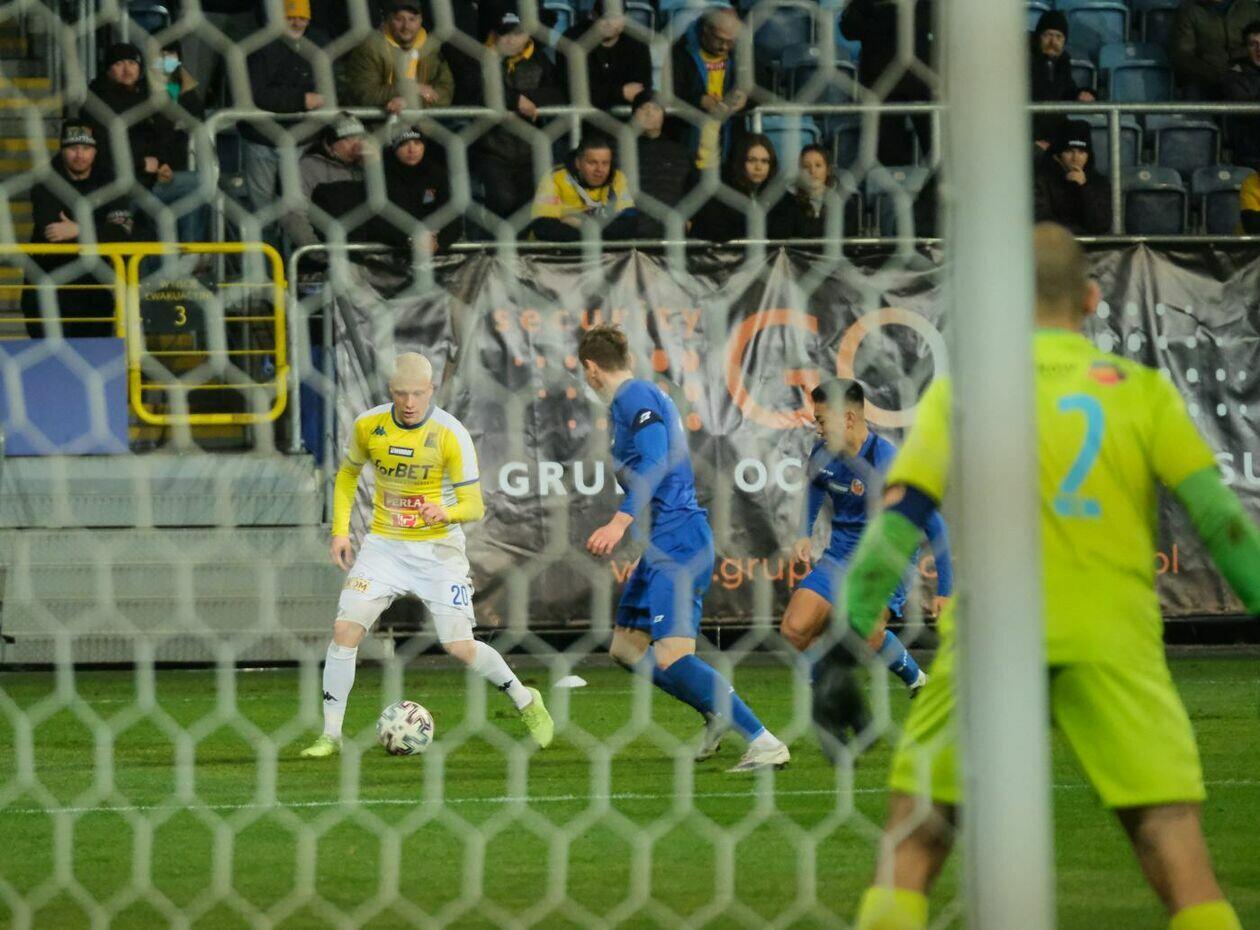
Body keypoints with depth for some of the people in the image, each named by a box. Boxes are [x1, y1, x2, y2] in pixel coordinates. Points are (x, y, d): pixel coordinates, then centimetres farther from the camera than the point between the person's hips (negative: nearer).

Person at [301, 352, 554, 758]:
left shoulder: (451, 435, -16)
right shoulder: (368, 426, -5)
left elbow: (474, 506, -13)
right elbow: (348, 473, 15)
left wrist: (445, 513, -35)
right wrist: (340, 530, 6)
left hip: (437, 549, -3)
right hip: (383, 545, 3)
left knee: (459, 646, -8)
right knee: (345, 629, -13)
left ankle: (526, 702, 18)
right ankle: (331, 734, -3)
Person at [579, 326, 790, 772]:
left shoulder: (634, 397, -10)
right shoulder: (644, 395, 19)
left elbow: (655, 462, -24)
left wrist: (621, 521, -34)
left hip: (675, 546, -10)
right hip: (663, 546, 10)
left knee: (670, 657, -19)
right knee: (626, 649, 15)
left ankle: (763, 742, -22)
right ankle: (718, 716, 21)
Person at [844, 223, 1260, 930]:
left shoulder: (961, 393, 6)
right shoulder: (1143, 392, 6)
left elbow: (896, 523, -2)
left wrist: (849, 631, -1)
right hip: (1114, 643, 0)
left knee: (913, 845, 12)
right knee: (1175, 846, -2)